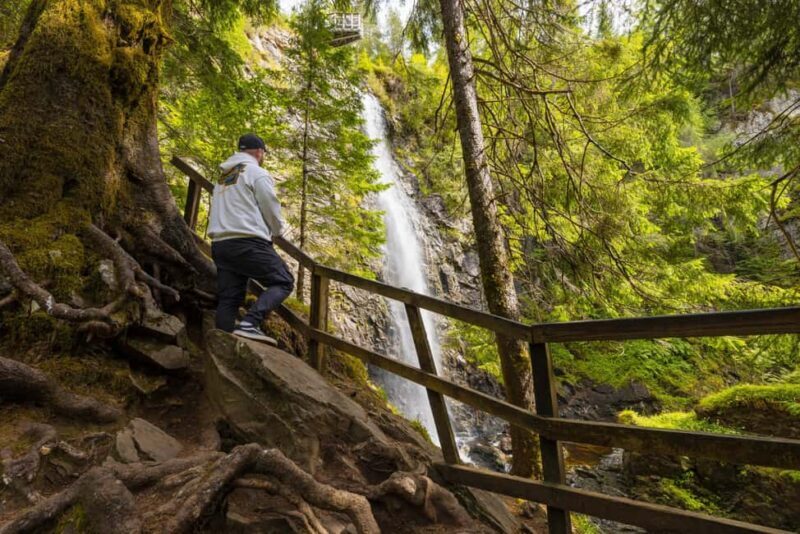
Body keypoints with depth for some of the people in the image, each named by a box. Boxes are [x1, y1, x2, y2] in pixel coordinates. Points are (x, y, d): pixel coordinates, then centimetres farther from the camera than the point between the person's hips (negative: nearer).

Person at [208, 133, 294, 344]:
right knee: (283, 281, -2)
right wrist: (279, 230, 18)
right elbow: (271, 209, -2)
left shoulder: (223, 177, 25)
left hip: (220, 243, 8)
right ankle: (249, 323, -20)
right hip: (248, 242, -8)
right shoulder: (257, 173, 0)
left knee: (228, 298, 7)